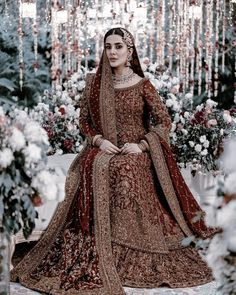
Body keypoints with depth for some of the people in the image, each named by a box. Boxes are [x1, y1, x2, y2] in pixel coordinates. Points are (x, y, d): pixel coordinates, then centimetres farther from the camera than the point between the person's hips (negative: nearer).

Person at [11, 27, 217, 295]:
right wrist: (99, 140, -5)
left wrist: (141, 145, -9)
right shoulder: (94, 83, 10)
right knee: (93, 171, -29)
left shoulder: (142, 85, 2)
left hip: (135, 155, -2)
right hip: (103, 152, 2)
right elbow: (84, 120, 13)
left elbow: (163, 122, 4)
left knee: (123, 171, -33)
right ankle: (95, 266, -23)